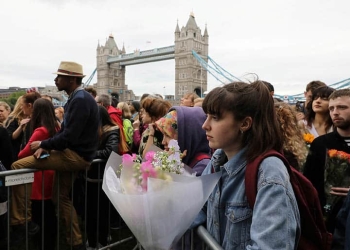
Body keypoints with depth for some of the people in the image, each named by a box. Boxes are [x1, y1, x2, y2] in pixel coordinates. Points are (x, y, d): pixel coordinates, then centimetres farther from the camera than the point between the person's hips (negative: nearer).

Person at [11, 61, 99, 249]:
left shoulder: (80, 100, -20)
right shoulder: (77, 98, 12)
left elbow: (68, 137, -27)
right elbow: (64, 131, 14)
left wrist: (43, 144, -11)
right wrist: (45, 147, 0)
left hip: (76, 156, -10)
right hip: (73, 153, 10)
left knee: (18, 166, -9)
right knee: (61, 197, 20)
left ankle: (18, 218, 3)